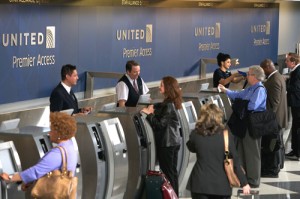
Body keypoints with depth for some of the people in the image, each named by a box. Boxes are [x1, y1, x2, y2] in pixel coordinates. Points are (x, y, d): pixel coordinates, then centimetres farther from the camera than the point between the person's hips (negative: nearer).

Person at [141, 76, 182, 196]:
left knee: (168, 172, -3)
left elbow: (160, 124, -21)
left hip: (167, 143, -10)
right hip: (173, 142, 10)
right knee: (172, 171, 15)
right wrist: (153, 108, 0)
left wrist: (149, 114, -12)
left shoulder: (169, 106, -20)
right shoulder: (169, 103, 11)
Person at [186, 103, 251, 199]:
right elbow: (235, 161, -7)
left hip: (200, 183, 0)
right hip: (221, 184, 0)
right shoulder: (226, 136, -8)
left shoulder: (195, 134, -5)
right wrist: (244, 183, -1)